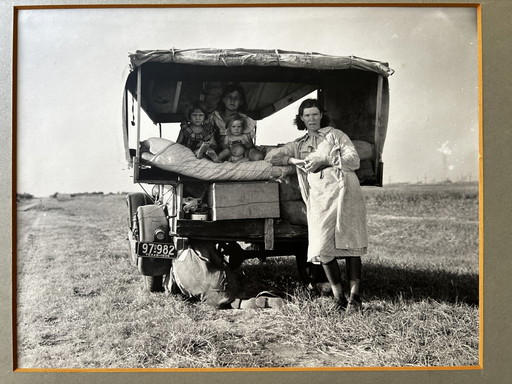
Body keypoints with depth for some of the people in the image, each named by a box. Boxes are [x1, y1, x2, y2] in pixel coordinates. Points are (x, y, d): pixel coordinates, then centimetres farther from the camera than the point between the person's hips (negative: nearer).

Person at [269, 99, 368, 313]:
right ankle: (338, 297, 2)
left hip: (343, 193, -3)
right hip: (319, 199, 3)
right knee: (323, 248, -7)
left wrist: (324, 160, -7)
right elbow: (274, 158, 17)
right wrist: (295, 161, 0)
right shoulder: (298, 145, 25)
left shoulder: (335, 135, 14)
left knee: (350, 243, -9)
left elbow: (354, 161, 3)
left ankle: (355, 297, -6)